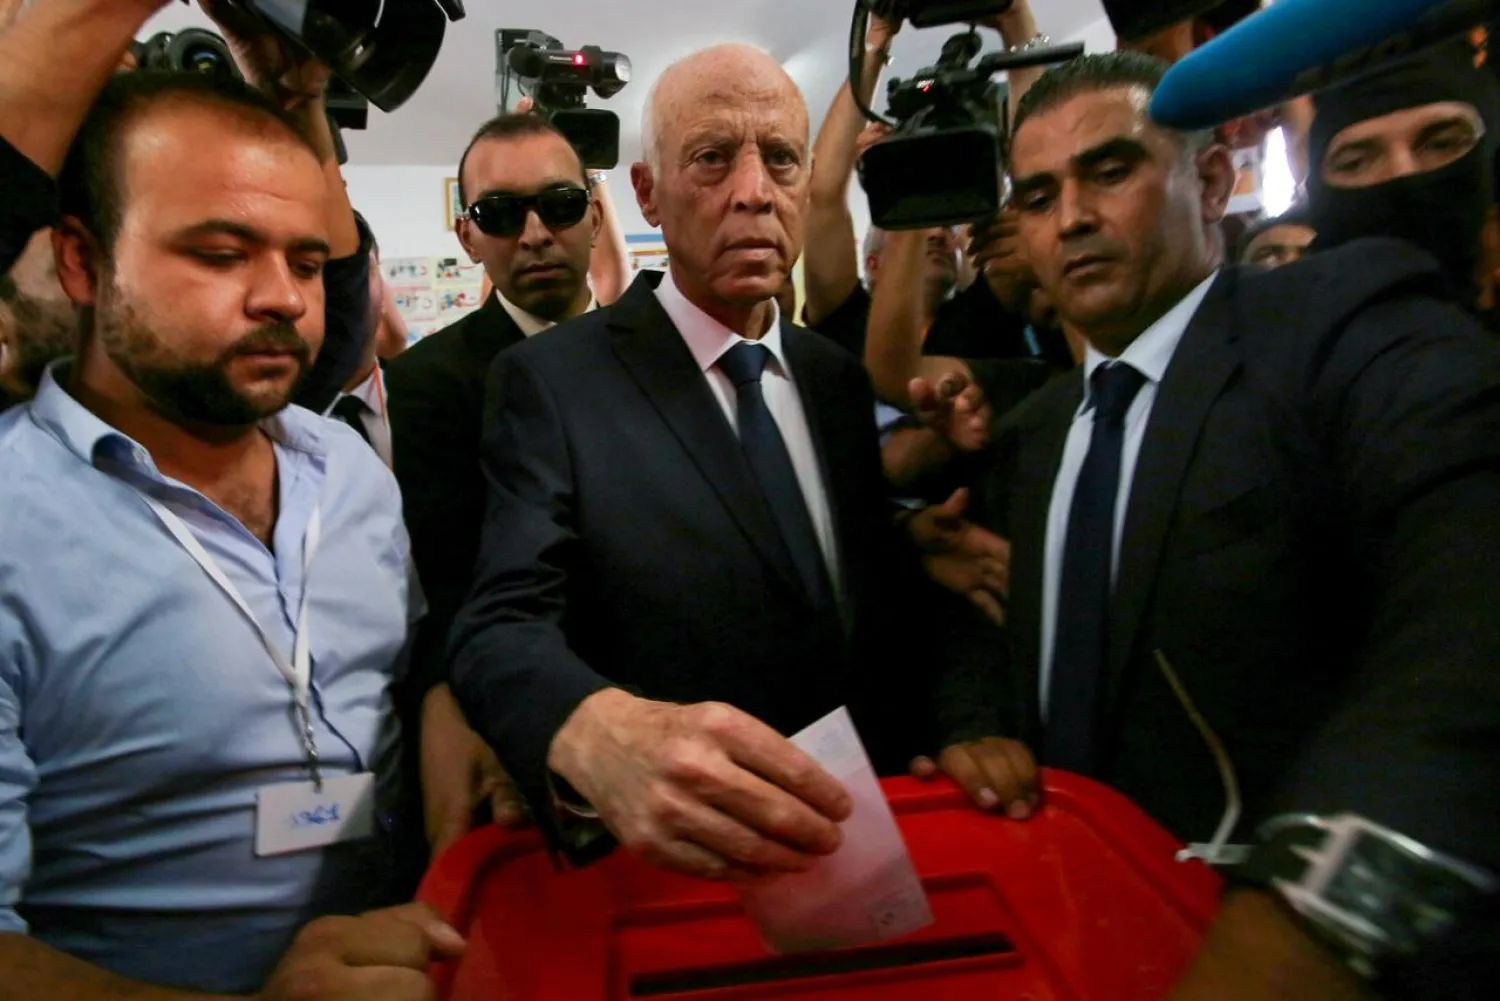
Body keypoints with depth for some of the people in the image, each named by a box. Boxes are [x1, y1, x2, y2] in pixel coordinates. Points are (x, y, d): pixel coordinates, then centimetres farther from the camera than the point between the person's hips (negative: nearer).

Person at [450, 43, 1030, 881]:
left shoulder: (843, 381, 8)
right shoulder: (552, 382, -8)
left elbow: (895, 600, 9)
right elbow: (504, 628, -19)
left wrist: (959, 724, -10)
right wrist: (601, 736, -40)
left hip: (854, 833, 4)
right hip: (669, 863, -3)